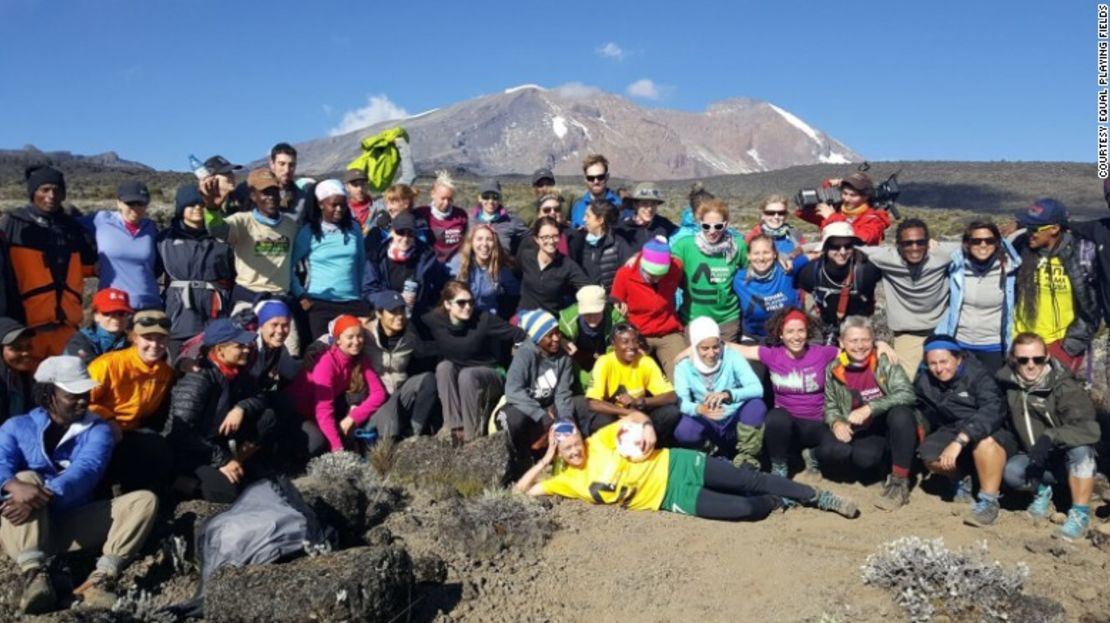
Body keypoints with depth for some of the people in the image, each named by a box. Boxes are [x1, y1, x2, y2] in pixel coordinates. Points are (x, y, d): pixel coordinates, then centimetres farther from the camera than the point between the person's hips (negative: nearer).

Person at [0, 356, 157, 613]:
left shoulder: (97, 430, 5)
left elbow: (85, 470, -16)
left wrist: (44, 496, -34)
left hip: (72, 526, 1)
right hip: (21, 529, -1)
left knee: (145, 500, -16)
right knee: (27, 477, -27)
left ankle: (100, 579, -35)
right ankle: (34, 575, -40)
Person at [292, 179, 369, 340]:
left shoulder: (354, 229, 9)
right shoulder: (308, 232, -2)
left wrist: (364, 293, 12)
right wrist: (300, 296, -4)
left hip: (353, 302, 3)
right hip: (320, 303, -3)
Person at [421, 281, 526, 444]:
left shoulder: (483, 319, -19)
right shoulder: (434, 320, -12)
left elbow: (518, 334, -18)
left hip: (489, 376, -3)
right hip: (451, 379, 3)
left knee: (466, 374, -33)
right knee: (444, 366, -27)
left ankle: (472, 434, -25)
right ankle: (454, 428, -27)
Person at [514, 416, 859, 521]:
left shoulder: (600, 440, -4)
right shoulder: (569, 481, -3)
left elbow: (636, 415, 3)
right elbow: (520, 492, -7)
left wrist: (647, 428, -19)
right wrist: (544, 460, -12)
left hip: (675, 464, 0)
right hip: (672, 499, 0)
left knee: (750, 479, -6)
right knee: (744, 509, -17)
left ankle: (817, 496, 15)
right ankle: (777, 503, 16)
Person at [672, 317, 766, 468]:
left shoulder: (732, 357, -11)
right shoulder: (684, 367, -7)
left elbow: (757, 389, -25)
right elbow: (682, 402, -21)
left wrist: (728, 394, -43)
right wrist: (699, 409, -45)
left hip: (735, 421, 0)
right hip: (707, 426, 1)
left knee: (757, 404, -30)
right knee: (683, 432, -31)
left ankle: (746, 458, -14)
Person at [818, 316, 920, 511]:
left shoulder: (885, 363, -9)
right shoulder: (833, 370, 0)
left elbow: (907, 394, -22)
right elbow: (830, 406, 8)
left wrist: (869, 408, -31)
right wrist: (836, 422, -15)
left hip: (890, 429, -2)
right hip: (862, 434, 2)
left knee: (900, 413, -37)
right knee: (826, 452, -28)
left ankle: (899, 482, -22)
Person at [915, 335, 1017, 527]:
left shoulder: (977, 375, -21)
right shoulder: (924, 382, -1)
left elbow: (992, 411, -36)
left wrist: (960, 441, -45)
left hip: (992, 433, -5)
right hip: (952, 431, 5)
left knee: (984, 441, -39)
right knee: (929, 454, -24)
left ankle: (989, 501, -22)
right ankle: (960, 480, 9)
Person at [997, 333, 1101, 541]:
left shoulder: (1064, 387, -20)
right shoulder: (1006, 380, -8)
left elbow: (1089, 429, -32)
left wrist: (1050, 437, -45)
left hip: (1071, 460, -2)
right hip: (1034, 460, 3)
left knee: (1080, 447, -35)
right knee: (1011, 471, -28)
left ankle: (1080, 514, -19)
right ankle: (1041, 490, 7)